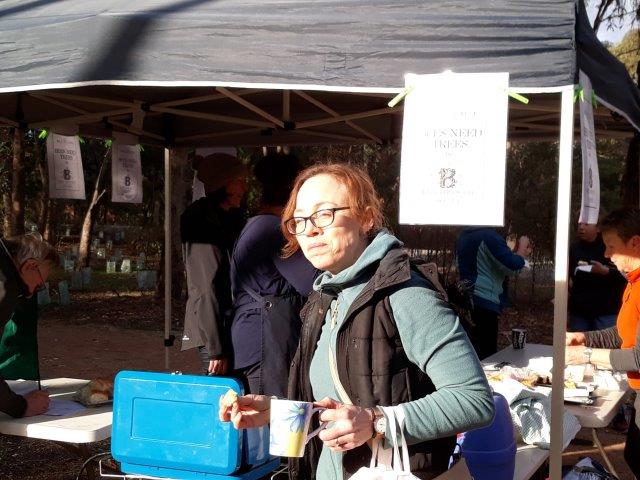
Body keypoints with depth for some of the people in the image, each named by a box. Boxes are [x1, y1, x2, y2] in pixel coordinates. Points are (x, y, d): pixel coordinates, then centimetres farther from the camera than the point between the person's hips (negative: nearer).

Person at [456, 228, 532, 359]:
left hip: (467, 301, 9)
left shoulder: (464, 236, 14)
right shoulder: (489, 236, -13)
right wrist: (523, 247, 5)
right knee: (486, 357, -5)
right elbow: (513, 265, -14)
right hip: (485, 304, -9)